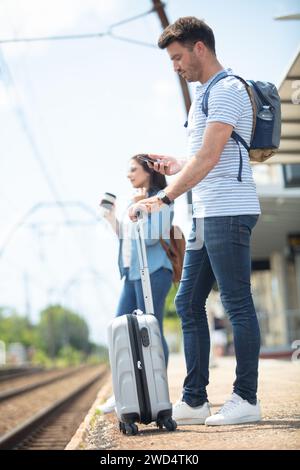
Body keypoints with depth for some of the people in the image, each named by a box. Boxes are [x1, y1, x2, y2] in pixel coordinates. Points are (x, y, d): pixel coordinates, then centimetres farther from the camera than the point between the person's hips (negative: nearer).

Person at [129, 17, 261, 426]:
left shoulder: (227, 90, -9)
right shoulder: (206, 93, 22)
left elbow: (210, 156, -20)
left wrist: (165, 197, -22)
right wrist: (178, 167, 17)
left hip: (228, 211, -10)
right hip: (206, 213, 10)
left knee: (237, 304, -5)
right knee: (189, 303, 7)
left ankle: (246, 399, 1)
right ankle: (194, 400, 10)